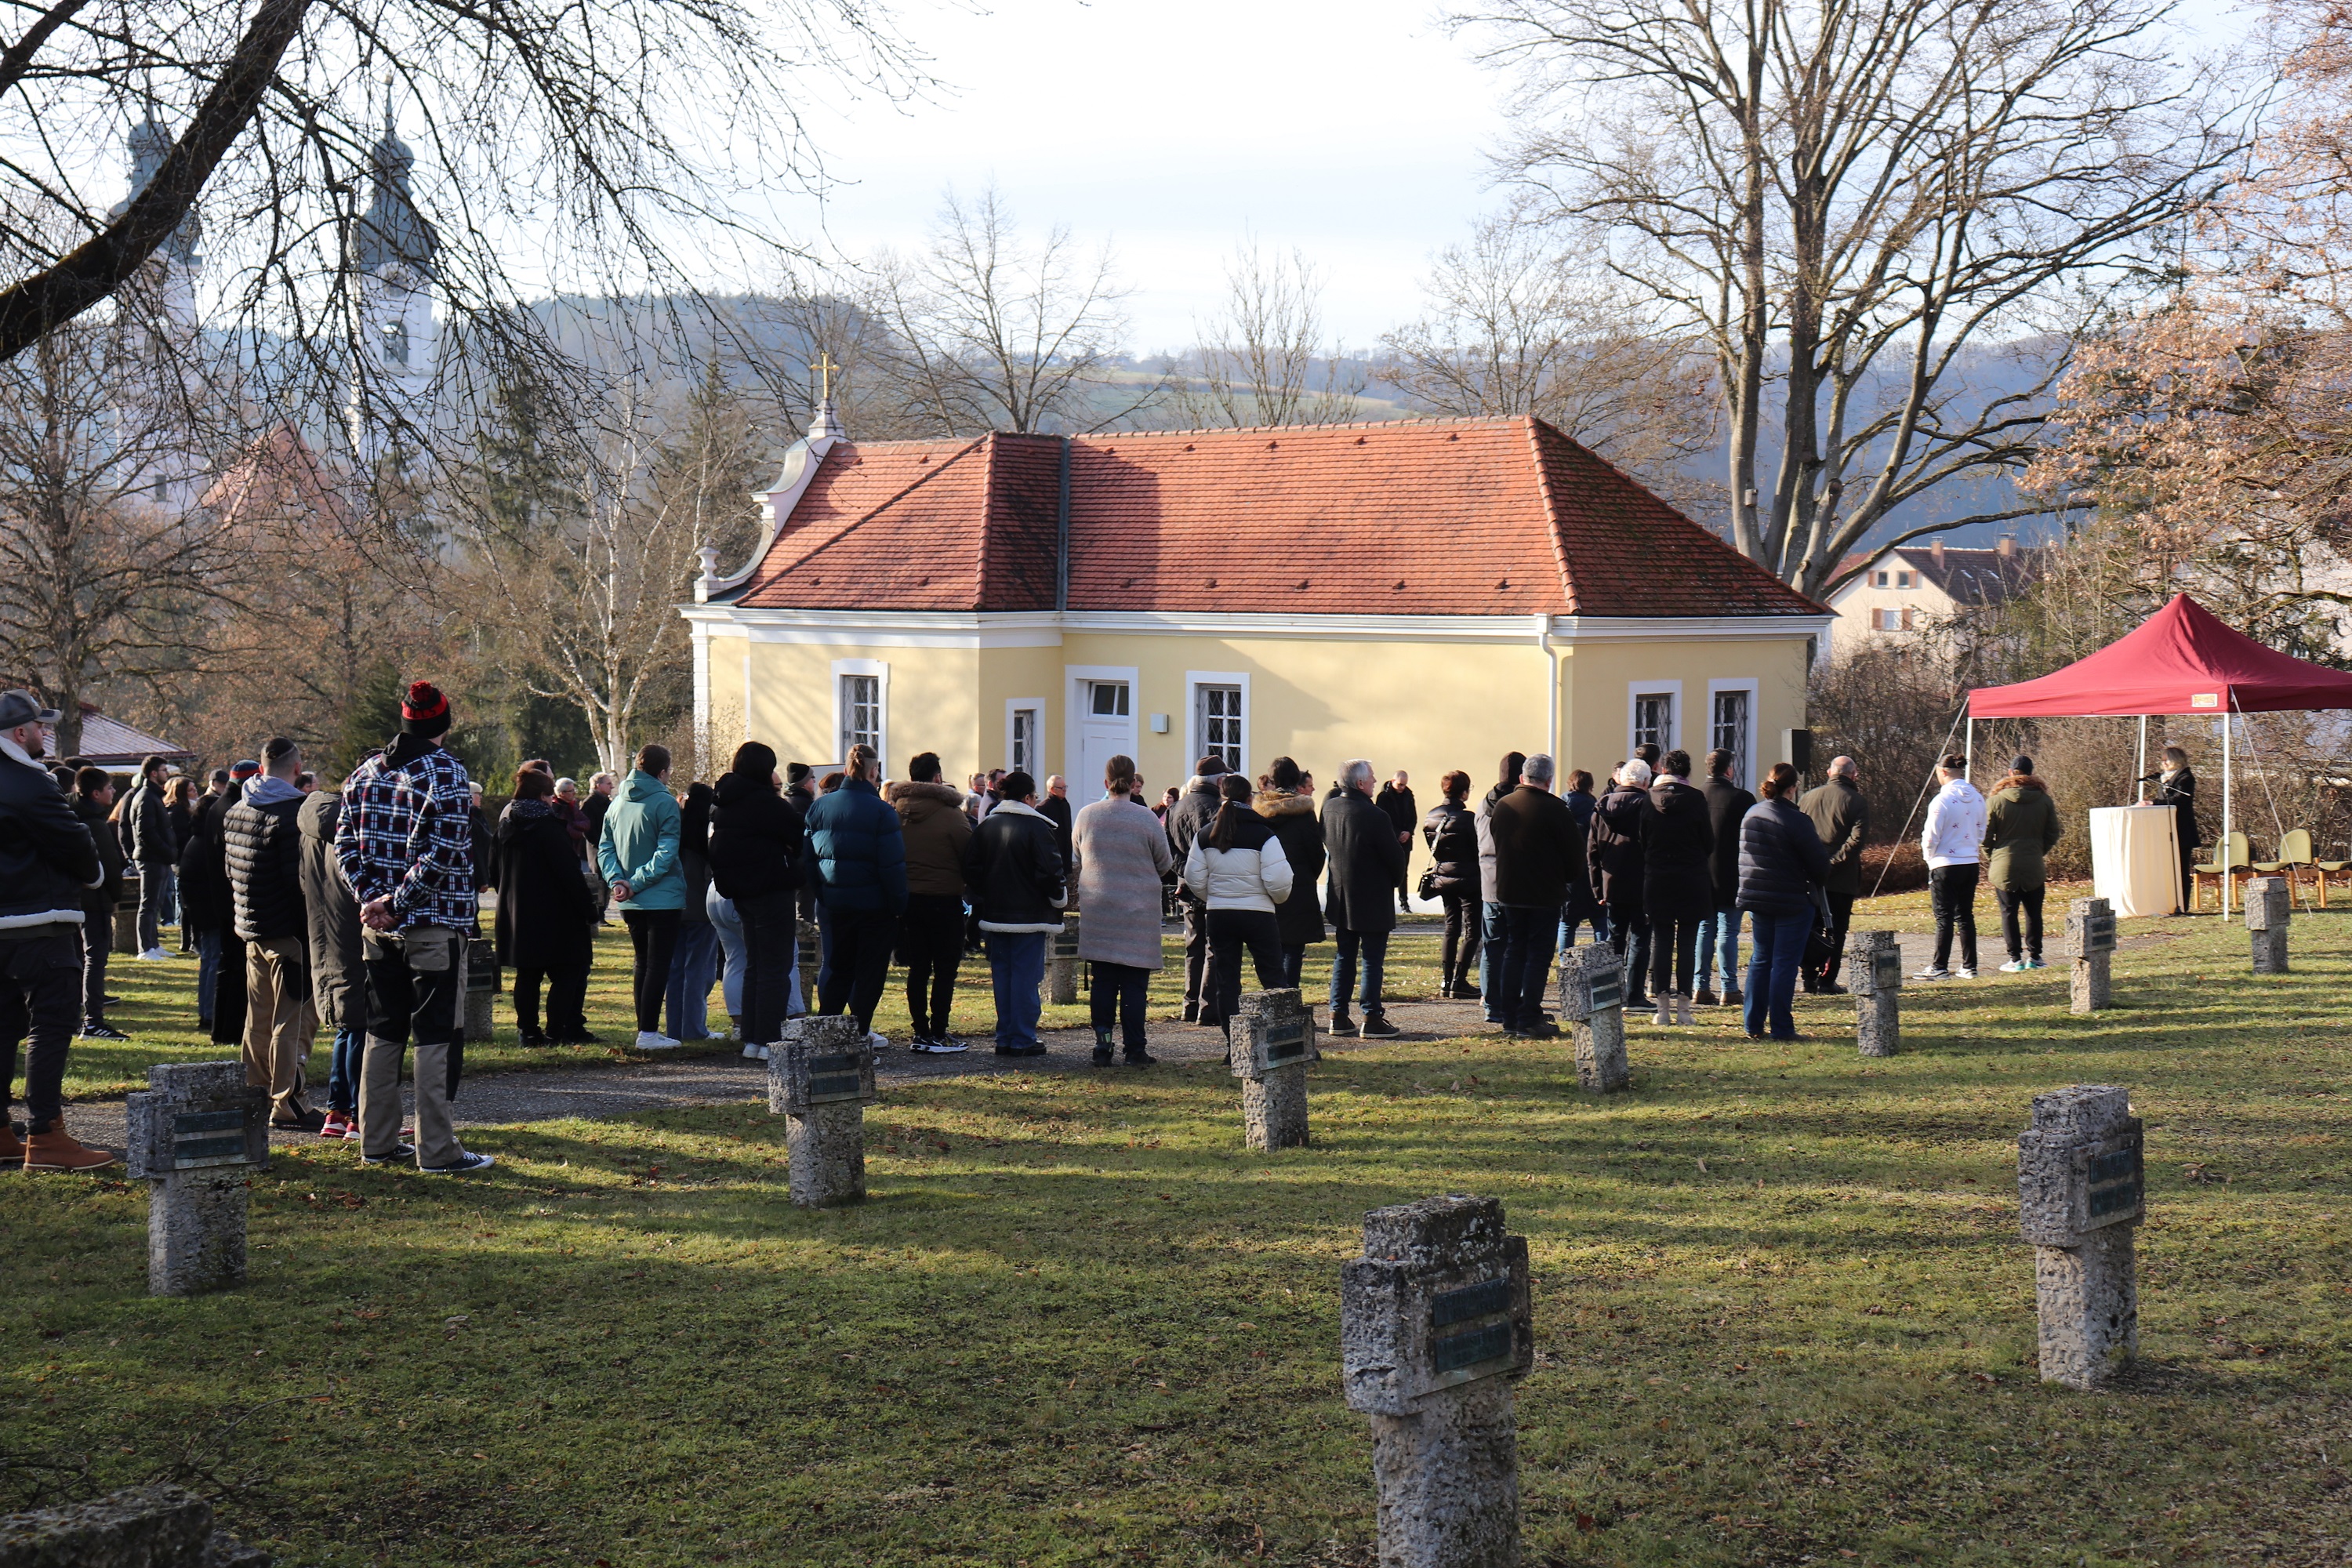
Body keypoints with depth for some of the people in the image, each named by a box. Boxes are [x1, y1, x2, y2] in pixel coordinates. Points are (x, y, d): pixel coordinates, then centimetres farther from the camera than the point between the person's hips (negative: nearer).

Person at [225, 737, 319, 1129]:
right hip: (288, 933, -8)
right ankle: (286, 1104, -5)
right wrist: (313, 929, -12)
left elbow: (228, 873, 19)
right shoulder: (290, 812, -16)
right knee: (295, 1017, -4)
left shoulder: (234, 812, 11)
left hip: (251, 930, 8)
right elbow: (299, 879, -19)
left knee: (258, 1017, 16)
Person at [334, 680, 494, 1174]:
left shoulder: (366, 771, 9)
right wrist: (398, 902, -13)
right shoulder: (445, 772, -10)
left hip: (377, 928, 6)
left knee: (383, 1034, 13)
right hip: (434, 926, -6)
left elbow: (345, 842, 5)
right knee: (434, 1038, -3)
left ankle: (378, 1143, 18)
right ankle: (436, 1151, -3)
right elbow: (444, 851, -18)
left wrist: (371, 898, -1)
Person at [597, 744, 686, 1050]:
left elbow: (604, 847, 6)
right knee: (658, 964, -4)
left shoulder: (617, 803, 10)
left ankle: (645, 1029, 17)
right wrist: (637, 883, -15)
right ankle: (648, 1033, -9)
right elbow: (666, 853, -18)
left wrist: (616, 879, -5)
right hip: (662, 898, -7)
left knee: (643, 963, 15)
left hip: (631, 902, 7)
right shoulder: (664, 803, -11)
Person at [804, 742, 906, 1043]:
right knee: (869, 970, 7)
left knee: (834, 967, 15)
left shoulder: (820, 806, 2)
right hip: (872, 904, -4)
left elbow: (808, 856, 5)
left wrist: (818, 894, 11)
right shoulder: (881, 812, -13)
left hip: (832, 903, 4)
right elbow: (893, 865, -15)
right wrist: (899, 905, -8)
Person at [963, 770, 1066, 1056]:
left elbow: (971, 870, 9)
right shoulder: (1036, 827, -11)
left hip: (994, 915, 6)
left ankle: (1004, 1038, 13)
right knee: (1026, 976, -1)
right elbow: (1050, 871, -14)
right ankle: (1023, 1040, -1)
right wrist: (1059, 897, 3)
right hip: (1029, 916, -6)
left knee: (1002, 975, 11)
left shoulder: (985, 826, 8)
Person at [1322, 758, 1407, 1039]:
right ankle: (1372, 1019, 2)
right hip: (1372, 900, -7)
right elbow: (1396, 857, -13)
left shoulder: (1329, 808, 0)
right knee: (1373, 960, 1)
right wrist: (1393, 881, 7)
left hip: (1340, 898, 7)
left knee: (1344, 957, 14)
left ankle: (1338, 1017, 13)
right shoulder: (1374, 816, -22)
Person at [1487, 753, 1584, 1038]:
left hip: (1509, 892, 6)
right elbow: (1574, 852, -9)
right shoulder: (1555, 809, -14)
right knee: (1538, 955, -2)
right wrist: (1568, 876, 10)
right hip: (1545, 894, -6)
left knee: (1513, 952, 13)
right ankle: (1529, 1021, -6)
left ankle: (1510, 1019, 13)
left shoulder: (1502, 806, 4)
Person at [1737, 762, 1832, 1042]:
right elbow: (1819, 864, -12)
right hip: (1791, 903, -6)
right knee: (1785, 963, -1)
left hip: (1756, 900, 6)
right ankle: (1781, 1027, 0)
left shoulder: (1751, 814, 4)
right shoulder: (1796, 820, -17)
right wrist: (1817, 883, 10)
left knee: (1761, 960, 14)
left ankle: (1754, 1025, 14)